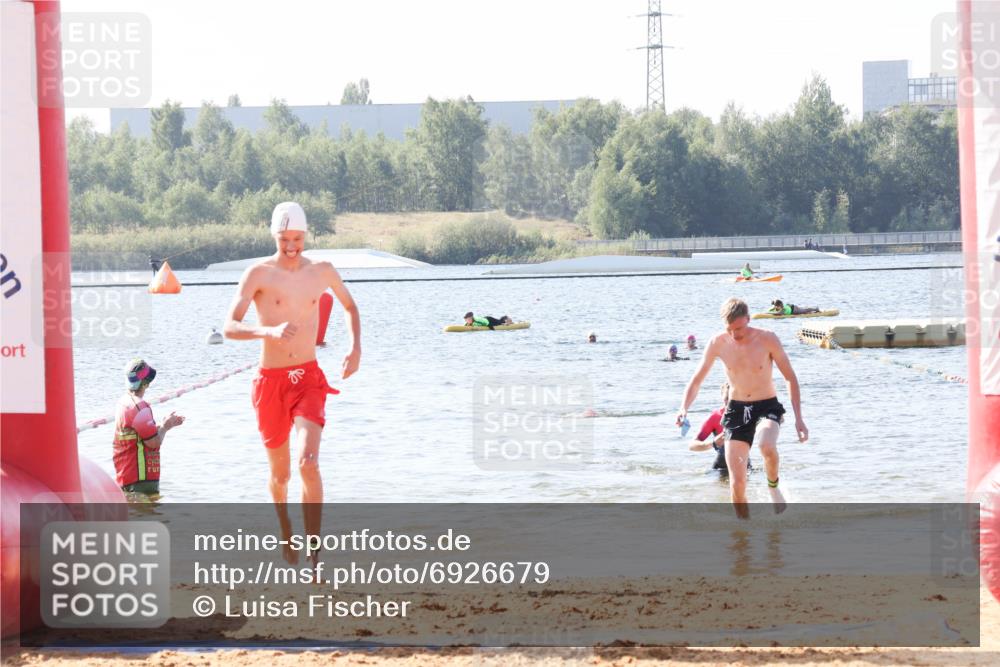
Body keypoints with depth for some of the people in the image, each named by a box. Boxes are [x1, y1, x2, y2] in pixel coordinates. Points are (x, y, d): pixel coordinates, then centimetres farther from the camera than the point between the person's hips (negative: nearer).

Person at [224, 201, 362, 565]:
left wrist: (355, 348, 10)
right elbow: (229, 327, -15)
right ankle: (286, 534, 42)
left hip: (308, 378, 0)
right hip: (270, 381, 0)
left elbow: (350, 307, 26)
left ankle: (314, 554, -19)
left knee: (308, 462, -21)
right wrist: (269, 331, -32)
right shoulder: (259, 273, -5)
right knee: (280, 473, 13)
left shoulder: (322, 271, 5)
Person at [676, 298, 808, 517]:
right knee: (737, 483, -5)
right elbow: (697, 379, 5)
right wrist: (684, 408, -13)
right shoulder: (718, 343, -5)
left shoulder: (767, 340, -12)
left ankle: (773, 486, -5)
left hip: (767, 407, -3)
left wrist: (799, 419, -10)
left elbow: (790, 378, -5)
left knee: (767, 446, -37)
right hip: (736, 410, 3)